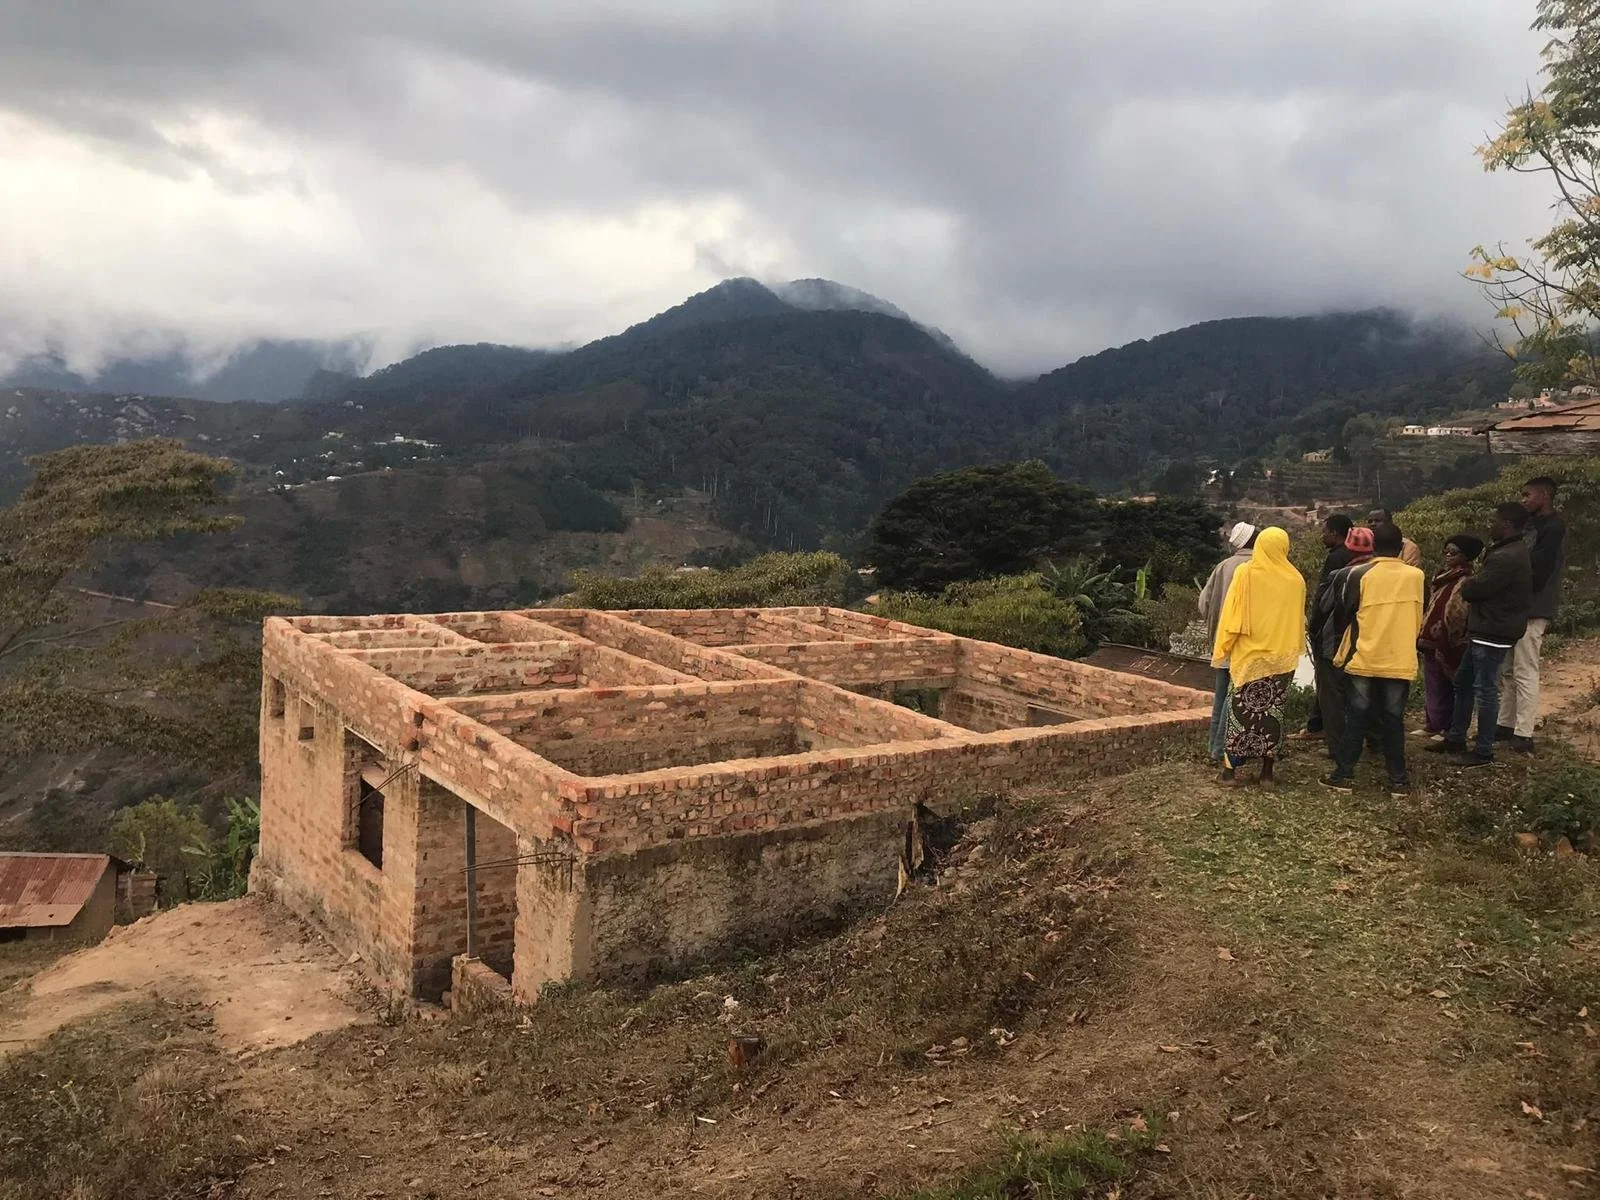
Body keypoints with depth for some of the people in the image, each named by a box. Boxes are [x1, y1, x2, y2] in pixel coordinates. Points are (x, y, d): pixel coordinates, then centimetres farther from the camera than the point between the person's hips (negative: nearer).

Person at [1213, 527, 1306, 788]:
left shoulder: (1245, 573, -7)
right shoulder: (1295, 580, -1)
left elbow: (1231, 615, -6)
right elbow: (1299, 621, 8)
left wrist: (1223, 647, 2)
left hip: (1248, 655, -2)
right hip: (1282, 658, 2)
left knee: (1240, 710, 5)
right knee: (1273, 711, 8)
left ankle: (1230, 768, 7)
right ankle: (1267, 772, 11)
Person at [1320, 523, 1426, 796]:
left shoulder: (1357, 574, -9)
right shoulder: (1416, 576, -1)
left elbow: (1341, 615, 0)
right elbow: (1419, 620, 9)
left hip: (1363, 659, -1)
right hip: (1400, 661, 1)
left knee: (1356, 718, 7)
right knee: (1393, 720, 8)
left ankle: (1344, 774, 11)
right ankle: (1398, 780, 11)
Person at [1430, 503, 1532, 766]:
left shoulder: (1506, 559, -24)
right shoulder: (1513, 551, 12)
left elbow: (1472, 590, -20)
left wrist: (1466, 584, 1)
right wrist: (1472, 584, -3)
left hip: (1492, 634, -11)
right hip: (1484, 630, 11)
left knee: (1485, 690, -2)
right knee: (1463, 683, 18)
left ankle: (1484, 752, 7)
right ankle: (1455, 739, 27)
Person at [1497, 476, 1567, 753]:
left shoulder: (1553, 528, -15)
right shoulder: (1534, 525, 15)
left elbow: (1536, 573, -21)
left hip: (1532, 610, -10)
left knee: (1525, 673, -7)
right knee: (1508, 670, 14)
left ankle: (1523, 735, -3)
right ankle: (1506, 725, 22)